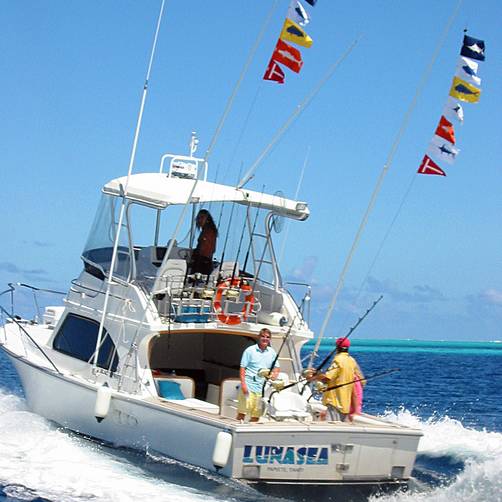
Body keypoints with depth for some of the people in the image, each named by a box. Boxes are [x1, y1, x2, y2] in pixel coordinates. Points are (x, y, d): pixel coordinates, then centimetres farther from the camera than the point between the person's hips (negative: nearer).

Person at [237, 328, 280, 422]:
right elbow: (242, 368, -2)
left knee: (256, 415, 4)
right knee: (242, 412, -8)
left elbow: (276, 367, 20)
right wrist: (243, 383, -13)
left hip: (262, 386, 4)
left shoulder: (272, 352, 13)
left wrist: (274, 373, -3)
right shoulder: (250, 350, 0)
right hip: (249, 385, -4)